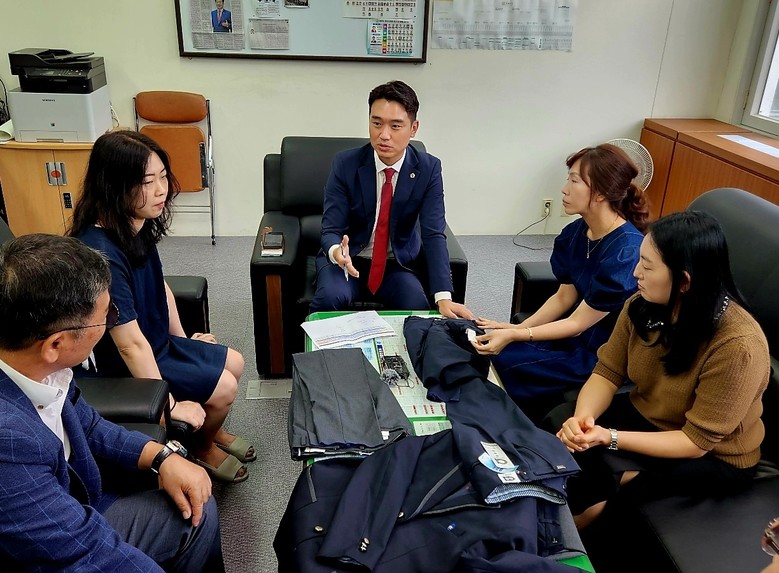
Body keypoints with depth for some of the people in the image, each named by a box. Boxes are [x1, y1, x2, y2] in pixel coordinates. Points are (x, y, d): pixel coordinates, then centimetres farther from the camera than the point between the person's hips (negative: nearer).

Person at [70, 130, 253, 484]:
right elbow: (131, 345, -30)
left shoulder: (137, 226, -9)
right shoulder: (101, 253, -35)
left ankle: (211, 431, 36)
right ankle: (202, 449, 25)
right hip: (124, 366, -8)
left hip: (159, 343, 8)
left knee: (235, 363, 11)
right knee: (224, 388, -6)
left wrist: (183, 338, 16)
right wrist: (170, 405, -21)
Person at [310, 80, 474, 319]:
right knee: (330, 298, -31)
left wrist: (443, 297, -29)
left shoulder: (428, 169, -11)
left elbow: (434, 234, -16)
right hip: (349, 260, -1)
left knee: (417, 308, -27)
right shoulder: (345, 164, -13)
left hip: (399, 264, 1)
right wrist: (336, 252, -41)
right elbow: (331, 230, -14)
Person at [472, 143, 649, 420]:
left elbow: (578, 323, -21)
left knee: (502, 361, -16)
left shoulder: (626, 252, -26)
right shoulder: (575, 233, -3)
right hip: (574, 335, 7)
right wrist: (517, 328, -9)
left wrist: (513, 335, -26)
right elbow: (563, 298, 4)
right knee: (485, 347, -6)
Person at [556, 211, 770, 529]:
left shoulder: (738, 346, -30)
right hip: (645, 416, 5)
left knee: (586, 461, -23)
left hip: (714, 458, -5)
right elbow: (607, 373, -7)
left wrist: (610, 438, -33)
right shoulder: (642, 305, -14)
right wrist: (582, 417, -27)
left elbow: (696, 441, -25)